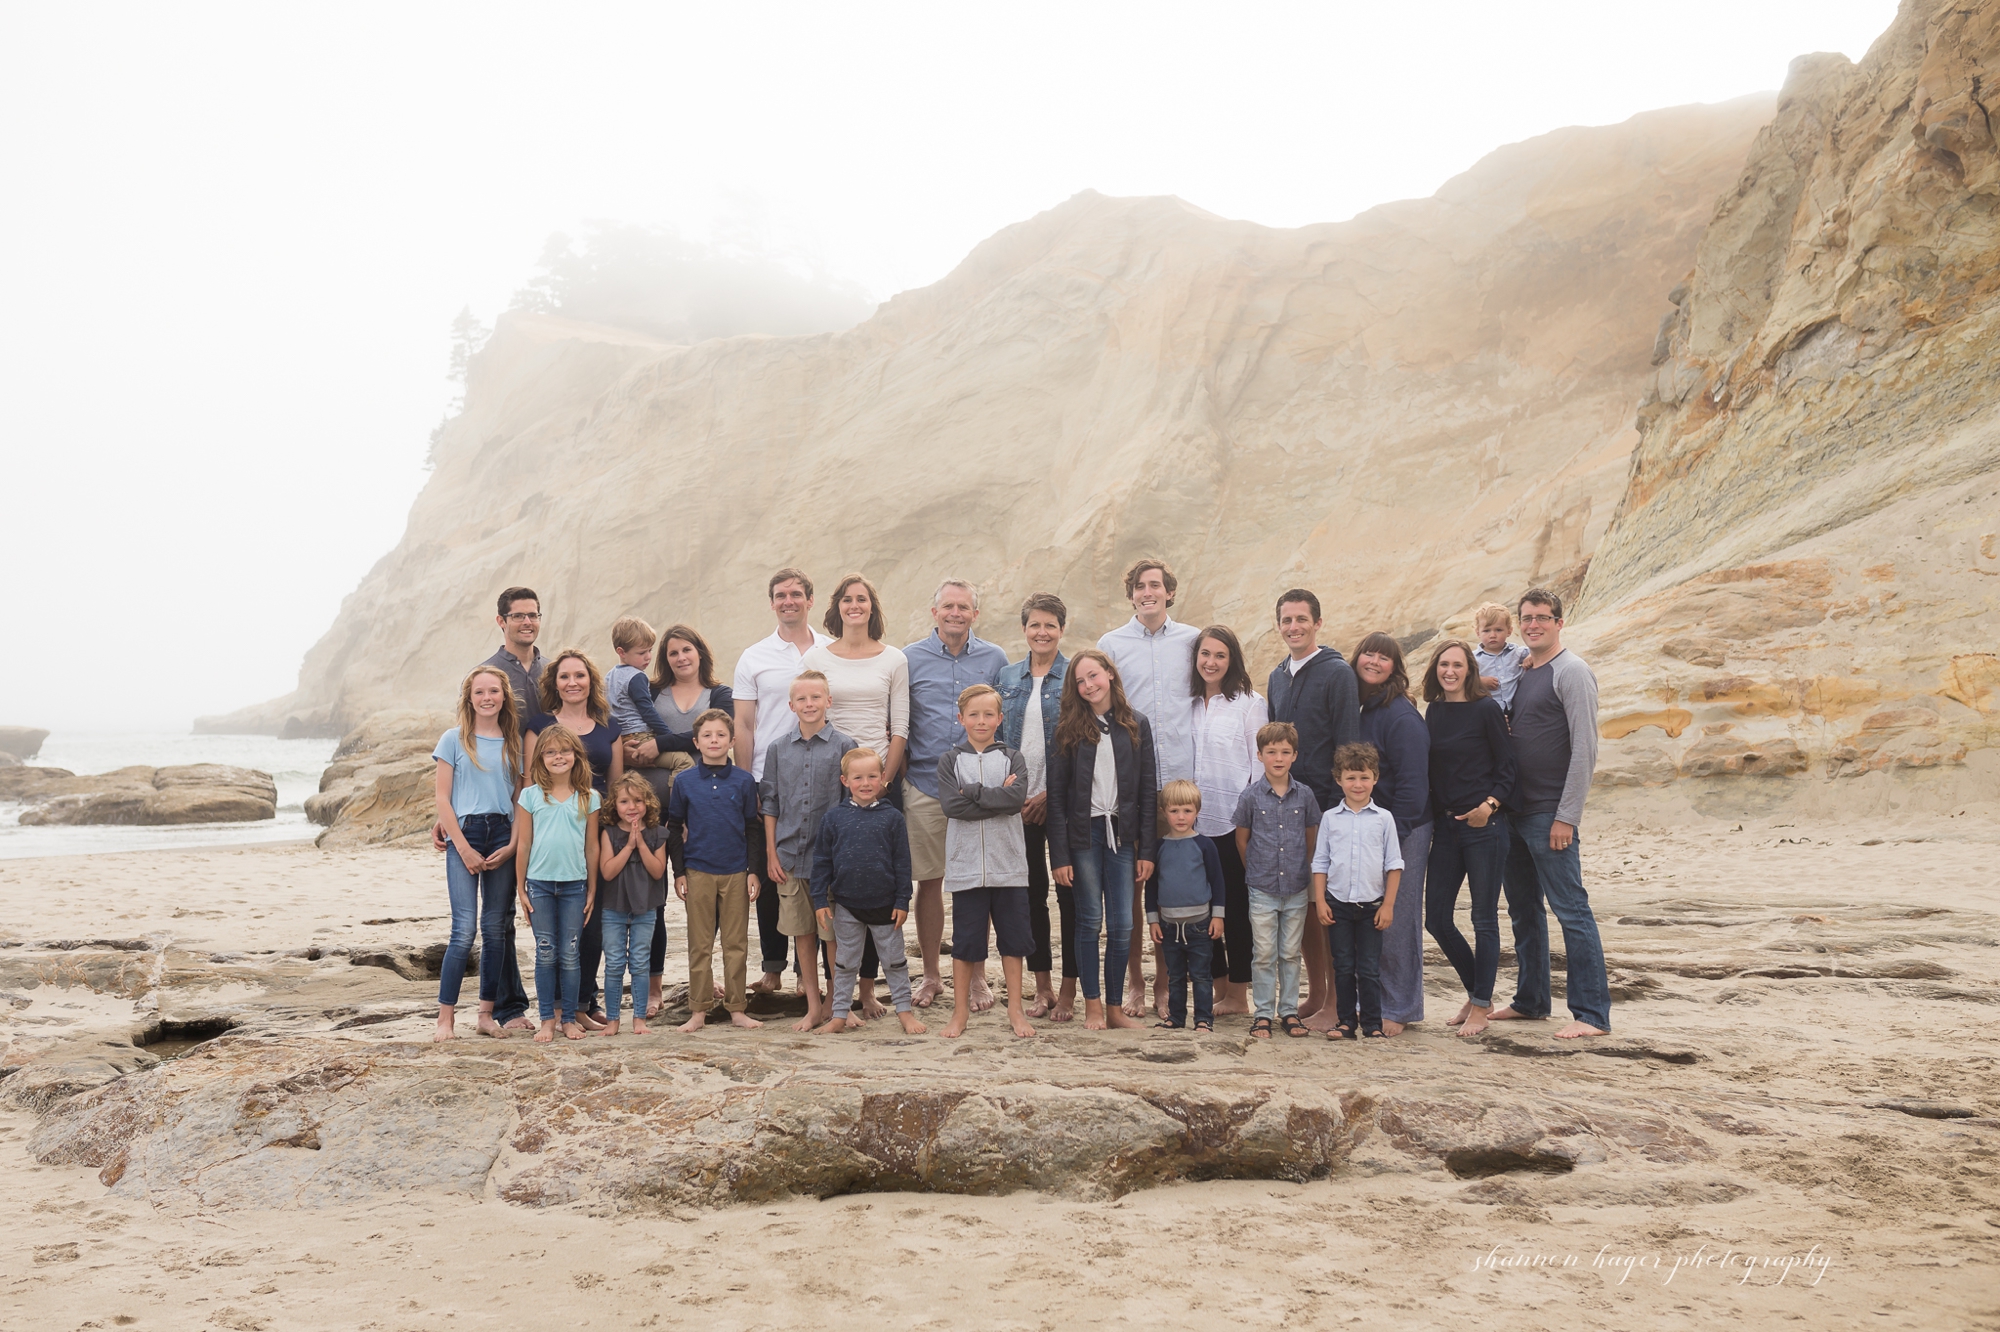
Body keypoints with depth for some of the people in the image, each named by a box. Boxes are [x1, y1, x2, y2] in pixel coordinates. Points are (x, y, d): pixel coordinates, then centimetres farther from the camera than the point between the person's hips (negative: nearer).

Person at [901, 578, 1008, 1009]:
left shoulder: (994, 660, 7)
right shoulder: (909, 659, 4)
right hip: (925, 787, 0)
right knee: (929, 880, 5)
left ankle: (977, 977, 15)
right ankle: (931, 975, 18)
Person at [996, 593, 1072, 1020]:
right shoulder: (1007, 677, 10)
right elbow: (996, 737, 12)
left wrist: (1051, 794, -12)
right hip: (1017, 803, 4)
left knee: (1068, 890, 0)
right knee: (1031, 891, 8)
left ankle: (1068, 990, 8)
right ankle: (1042, 988, 18)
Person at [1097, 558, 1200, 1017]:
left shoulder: (1191, 640, 8)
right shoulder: (1110, 644, 7)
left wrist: (1200, 767, 7)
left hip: (1179, 776, 0)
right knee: (1128, 881, 2)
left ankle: (1164, 984, 13)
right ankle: (1134, 983, 12)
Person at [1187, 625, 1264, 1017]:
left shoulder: (1249, 704, -3)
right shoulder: (1188, 704, 11)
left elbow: (1261, 763, -5)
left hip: (1235, 820, -5)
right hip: (1196, 819, 5)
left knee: (1235, 906, 1)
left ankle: (1239, 995, 10)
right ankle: (1219, 989, 18)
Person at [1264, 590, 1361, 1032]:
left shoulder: (1337, 673, -7)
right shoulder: (1278, 677, 14)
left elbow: (1348, 746, -11)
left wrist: (1340, 805, -16)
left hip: (1326, 807, -7)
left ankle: (1335, 1002, 4)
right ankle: (1314, 994, 19)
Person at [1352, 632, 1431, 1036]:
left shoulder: (1402, 717, -14)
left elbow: (1412, 786, -16)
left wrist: (1392, 836, -17)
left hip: (1402, 832, -7)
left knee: (1395, 921, 0)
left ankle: (1398, 1010, 11)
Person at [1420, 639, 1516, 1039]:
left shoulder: (1486, 709, -7)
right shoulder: (1434, 711, 9)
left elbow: (1507, 766, -5)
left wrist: (1490, 803, -17)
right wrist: (1429, 816, 9)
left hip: (1484, 826, -6)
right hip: (1444, 826, 6)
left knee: (1483, 918, 2)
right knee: (1436, 918, 6)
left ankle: (1481, 1005, 14)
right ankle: (1477, 992, 25)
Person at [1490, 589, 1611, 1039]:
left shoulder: (1571, 672, -9)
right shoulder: (1520, 673, 15)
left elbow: (1584, 749, -14)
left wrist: (1567, 816, -18)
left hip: (1551, 815, -8)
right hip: (1515, 811, 8)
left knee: (1571, 909, -7)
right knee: (1523, 910, 15)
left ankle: (1593, 1014, -3)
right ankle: (1531, 999, 27)